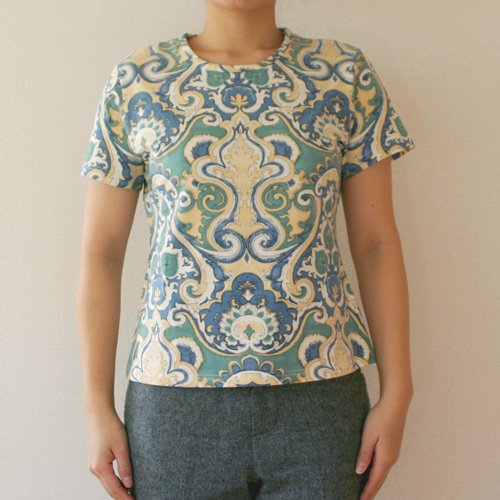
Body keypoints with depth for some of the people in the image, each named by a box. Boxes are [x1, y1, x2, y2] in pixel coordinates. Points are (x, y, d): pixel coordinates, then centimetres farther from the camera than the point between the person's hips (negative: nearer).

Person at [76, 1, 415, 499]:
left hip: (322, 398, 1)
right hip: (173, 397, 0)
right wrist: (98, 409, 0)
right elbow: (101, 252, 2)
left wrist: (396, 395, 0)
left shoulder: (347, 73, 4)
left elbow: (376, 242, 3)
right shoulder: (135, 82, 3)